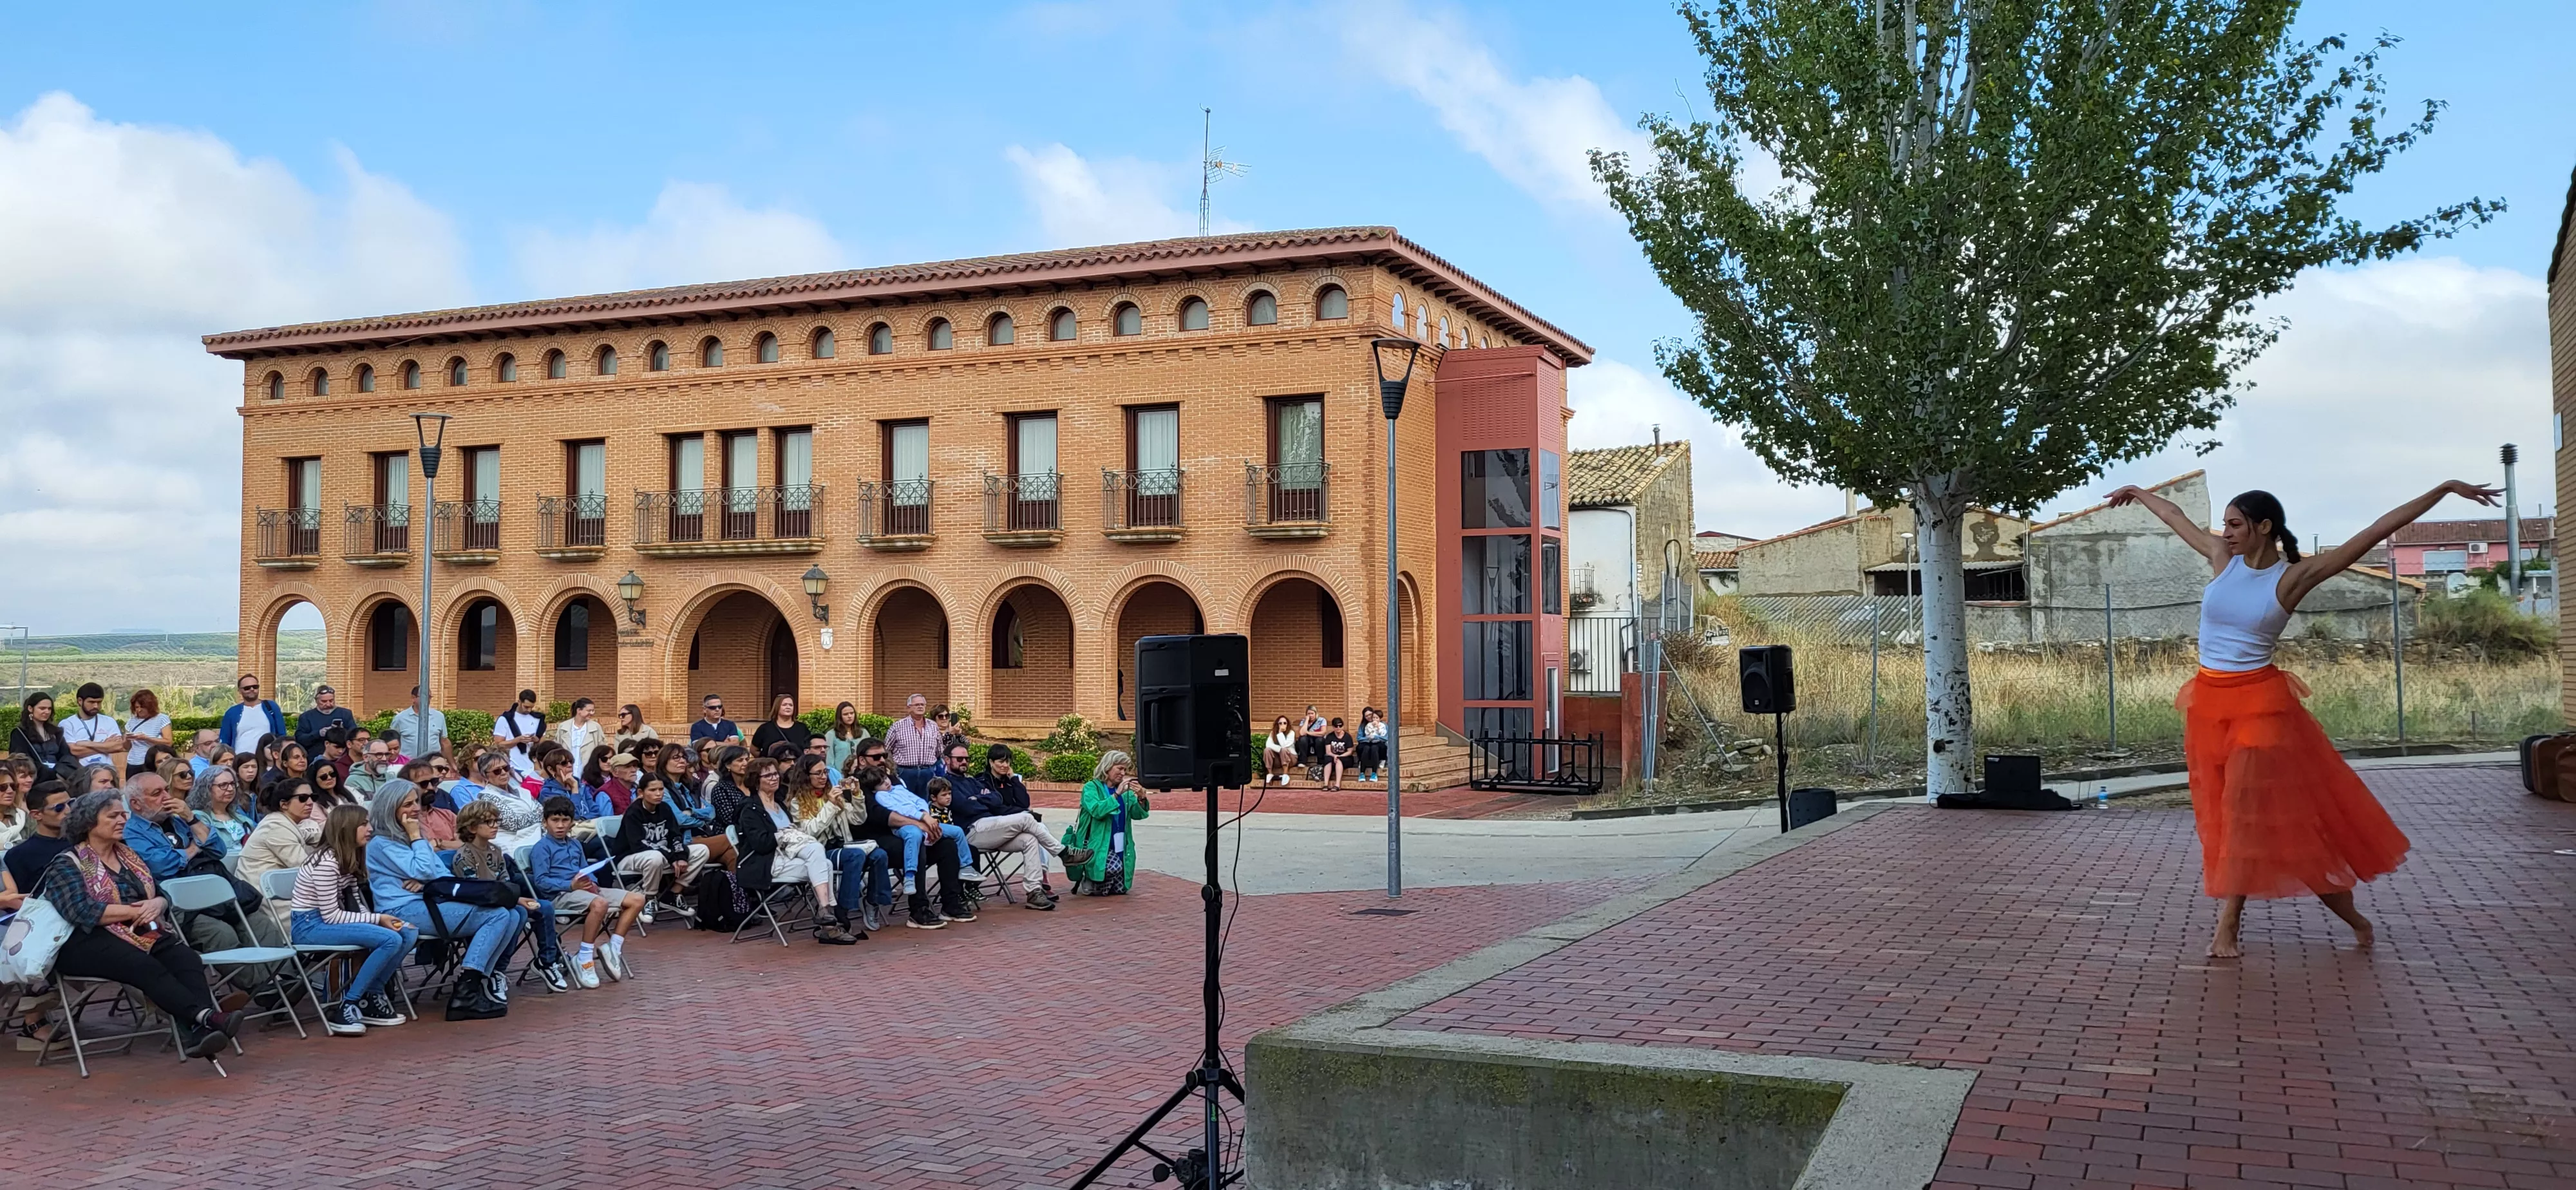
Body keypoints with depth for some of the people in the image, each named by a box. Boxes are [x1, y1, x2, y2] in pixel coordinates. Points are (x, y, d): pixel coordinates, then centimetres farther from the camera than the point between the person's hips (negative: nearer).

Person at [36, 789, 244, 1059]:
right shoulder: (67, 864, 4)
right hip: (90, 941, -5)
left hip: (144, 934, 5)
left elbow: (163, 896, 17)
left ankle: (198, 1032, -51)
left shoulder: (130, 856, 21)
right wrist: (137, 911, -11)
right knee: (147, 967, -36)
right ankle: (205, 1016, -55)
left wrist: (157, 904, -7)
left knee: (187, 959, -28)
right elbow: (83, 912, -12)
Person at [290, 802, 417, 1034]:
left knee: (409, 933, -7)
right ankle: (345, 1007, -18)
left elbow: (356, 905, 9)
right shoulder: (327, 862, -18)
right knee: (391, 940, -26)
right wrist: (378, 919, -17)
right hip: (311, 927, -9)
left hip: (332, 921, 9)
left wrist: (382, 918, -9)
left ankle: (371, 997, 2)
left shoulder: (350, 860, 11)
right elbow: (331, 916, -20)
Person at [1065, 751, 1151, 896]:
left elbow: (1138, 814, -1)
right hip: (1096, 846, -6)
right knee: (1114, 867, -33)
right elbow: (1096, 810, -22)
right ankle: (1088, 880, -1)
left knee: (1119, 889, 1)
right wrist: (1117, 794, -28)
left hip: (1119, 847, 6)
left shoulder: (1125, 791, 11)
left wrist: (1141, 798, -20)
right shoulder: (1091, 787, -5)